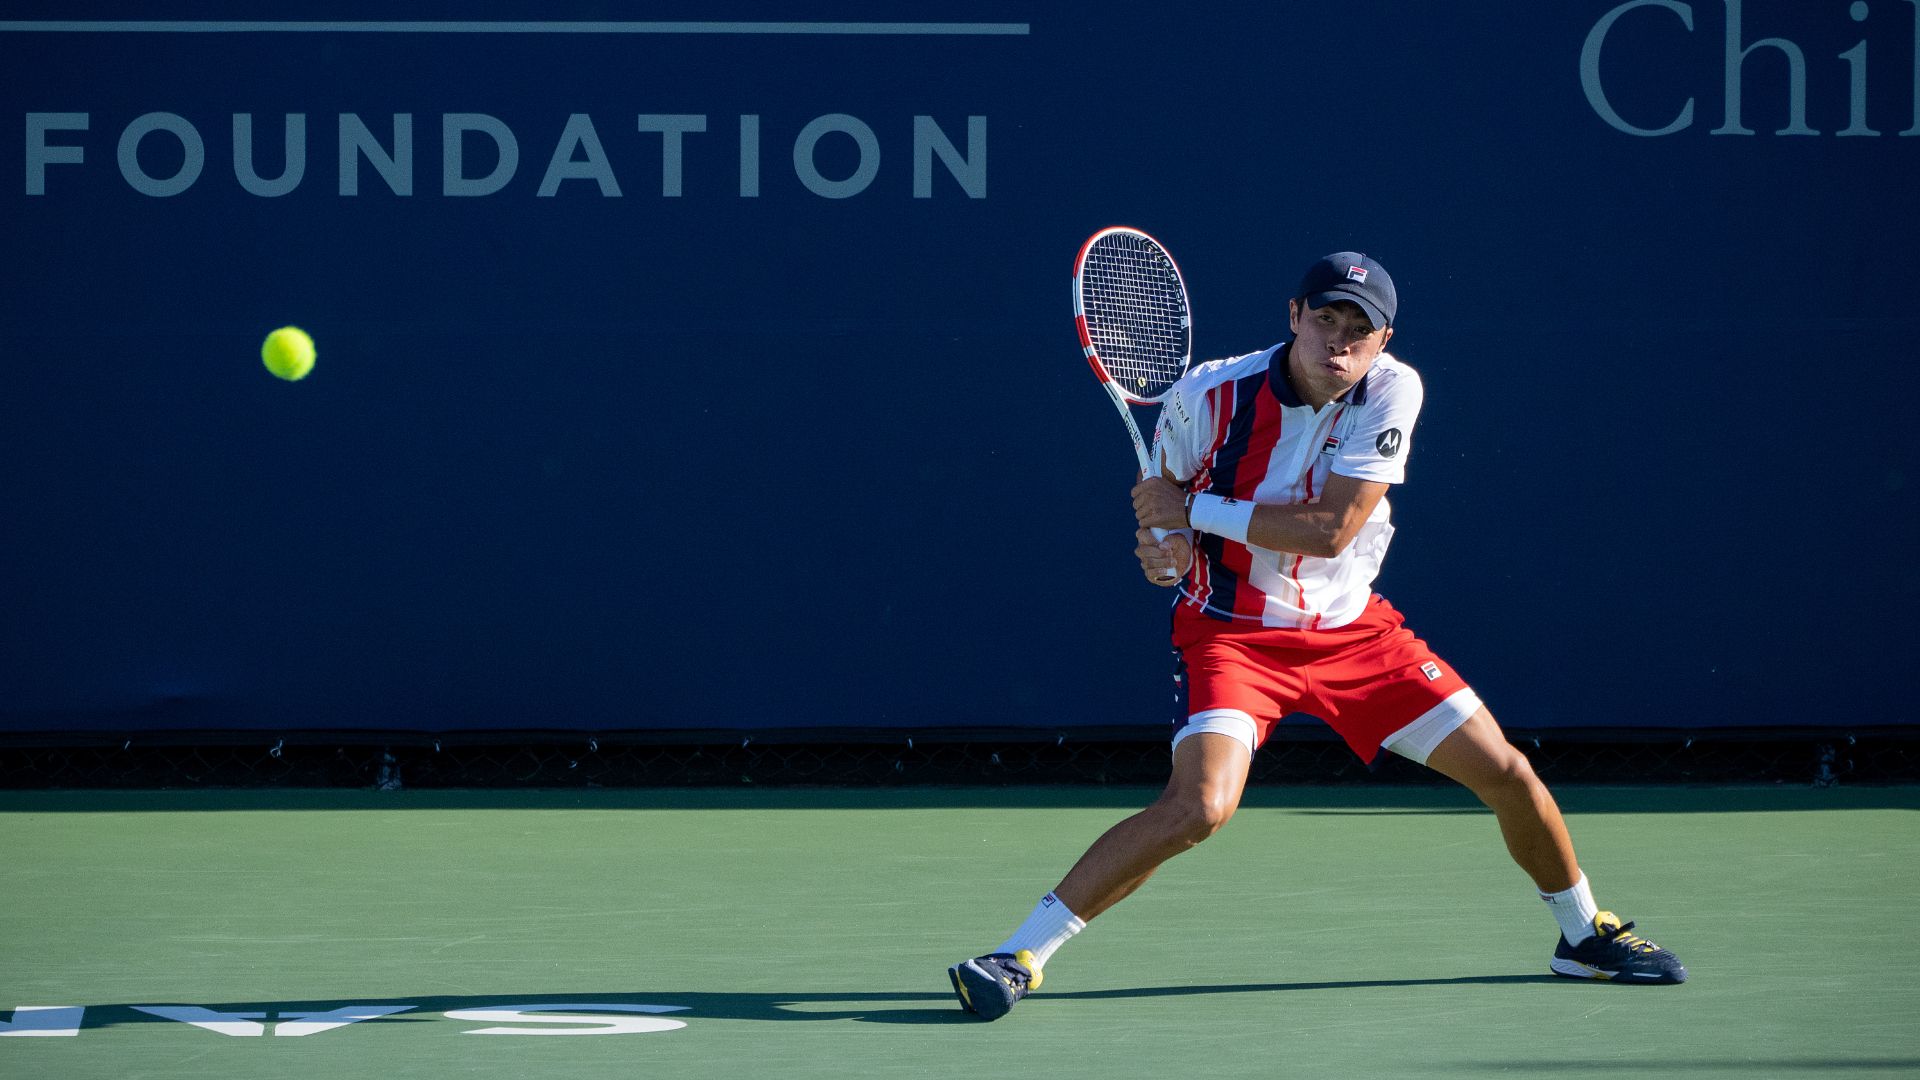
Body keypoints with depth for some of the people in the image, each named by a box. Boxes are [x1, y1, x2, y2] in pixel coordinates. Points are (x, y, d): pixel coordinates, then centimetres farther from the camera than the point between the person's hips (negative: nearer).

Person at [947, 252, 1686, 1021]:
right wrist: (1170, 545, -16)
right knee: (1200, 805, -28)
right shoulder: (1211, 395, -15)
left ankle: (1586, 934, 28)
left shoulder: (1391, 392, -14)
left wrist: (1195, 512, -21)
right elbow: (1162, 493, 7)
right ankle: (1017, 957, -21)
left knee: (1506, 773, 2)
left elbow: (1331, 529, -21)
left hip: (1350, 629, 3)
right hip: (1233, 631, -3)